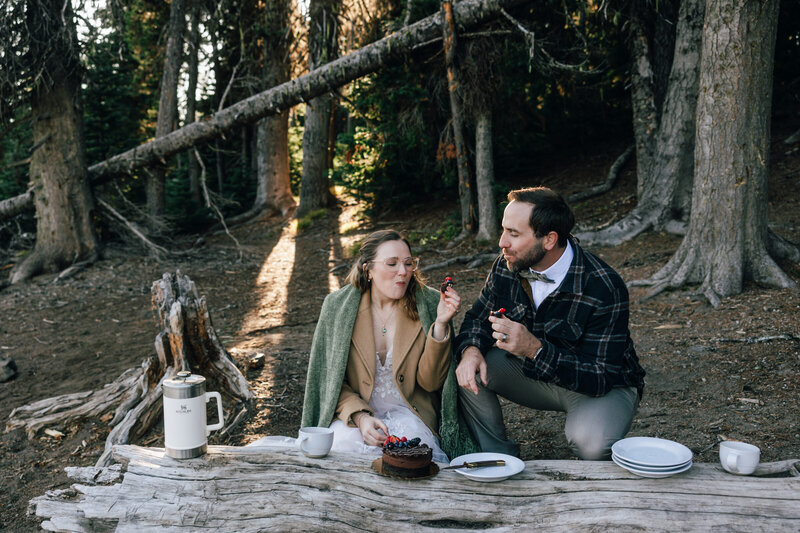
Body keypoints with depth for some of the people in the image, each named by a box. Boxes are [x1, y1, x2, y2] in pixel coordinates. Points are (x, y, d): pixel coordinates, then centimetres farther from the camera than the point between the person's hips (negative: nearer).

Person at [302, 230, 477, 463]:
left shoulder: (428, 305, -4)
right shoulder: (338, 306, -3)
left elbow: (430, 382, -8)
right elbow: (330, 378, 1)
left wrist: (440, 323, -20)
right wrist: (360, 417, -17)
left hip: (409, 413, 1)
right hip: (353, 410, 0)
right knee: (345, 443, -32)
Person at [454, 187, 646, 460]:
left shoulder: (604, 289, -30)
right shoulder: (508, 266, -12)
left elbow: (600, 378, -30)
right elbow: (478, 318, 3)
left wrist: (535, 349, -43)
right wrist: (471, 350, -22)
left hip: (606, 386, -5)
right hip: (536, 373, 5)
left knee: (590, 441, -35)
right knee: (469, 371, -16)